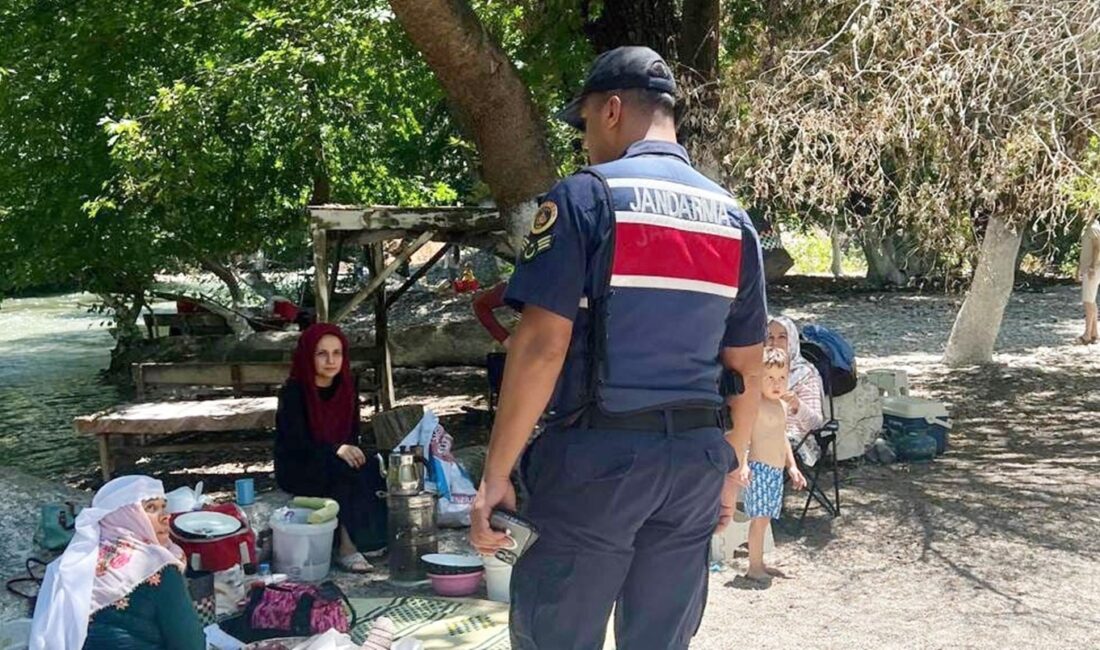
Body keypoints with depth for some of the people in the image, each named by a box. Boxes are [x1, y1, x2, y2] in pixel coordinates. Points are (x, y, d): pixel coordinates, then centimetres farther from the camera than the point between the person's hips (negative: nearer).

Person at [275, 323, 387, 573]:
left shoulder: (347, 388, 2)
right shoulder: (293, 392, -15)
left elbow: (353, 433, 7)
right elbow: (295, 442, -21)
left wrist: (351, 450, -17)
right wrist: (336, 449, -35)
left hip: (337, 461, 6)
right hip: (296, 470, -6)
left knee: (374, 469, -22)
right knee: (348, 473, -32)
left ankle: (369, 539, -16)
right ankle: (347, 547, -29)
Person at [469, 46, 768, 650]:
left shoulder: (586, 196, -9)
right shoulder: (732, 217, 9)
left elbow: (541, 346, -15)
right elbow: (747, 366, 13)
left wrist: (495, 473, -11)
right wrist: (731, 465, 24)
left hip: (597, 455, -6)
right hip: (696, 459, 6)